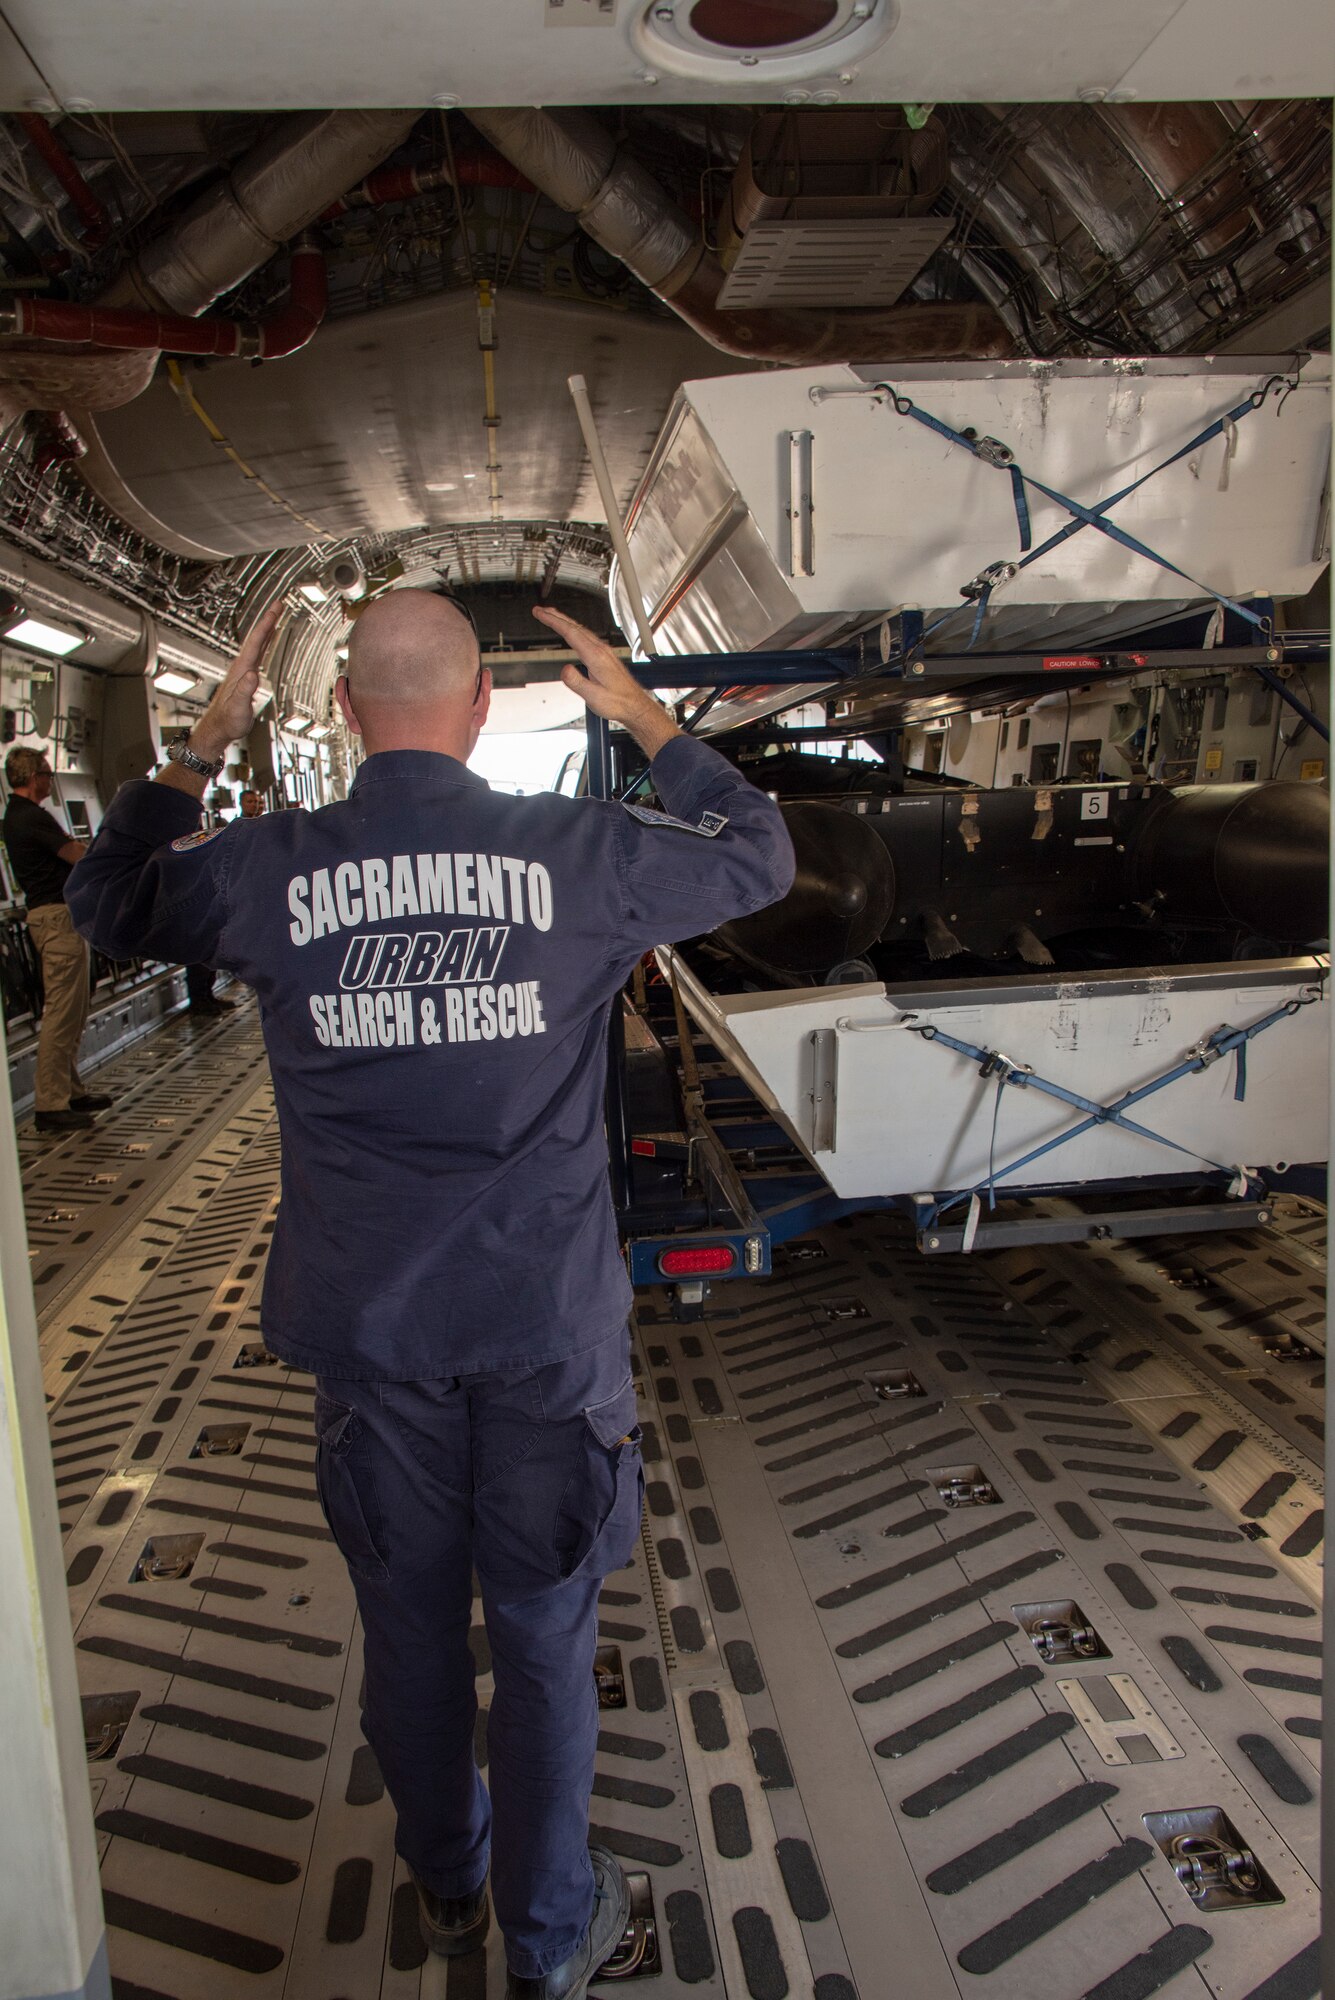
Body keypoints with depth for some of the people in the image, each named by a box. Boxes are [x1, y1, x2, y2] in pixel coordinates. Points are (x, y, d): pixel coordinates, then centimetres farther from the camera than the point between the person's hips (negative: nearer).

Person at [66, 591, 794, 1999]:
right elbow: (758, 855, 7)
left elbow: (106, 900, 14)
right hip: (543, 1319, -1)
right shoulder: (577, 852, -11)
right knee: (543, 1632, 16)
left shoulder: (267, 869, -7)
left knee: (409, 1627, 22)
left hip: (368, 1322, 2)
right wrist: (646, 719, 14)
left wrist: (205, 743, 18)